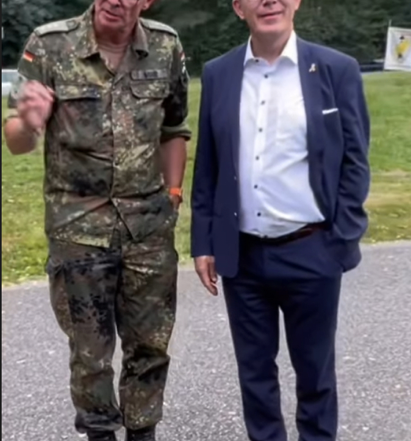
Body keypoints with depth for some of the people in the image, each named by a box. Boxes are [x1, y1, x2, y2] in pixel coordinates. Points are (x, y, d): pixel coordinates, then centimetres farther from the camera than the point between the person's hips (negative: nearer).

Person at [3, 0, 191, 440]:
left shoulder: (166, 46, -2)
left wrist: (172, 194, 8)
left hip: (149, 224, 2)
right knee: (90, 348, 10)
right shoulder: (49, 44, -9)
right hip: (77, 225, -2)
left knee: (150, 343, 13)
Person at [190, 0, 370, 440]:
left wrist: (343, 240, -7)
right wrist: (203, 242, 5)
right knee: (254, 368, 16)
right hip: (241, 254, 2)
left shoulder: (337, 70, -3)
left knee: (314, 370, 13)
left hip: (311, 253, -2)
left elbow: (354, 162, -1)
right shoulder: (217, 74, 3)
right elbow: (207, 166, 7)